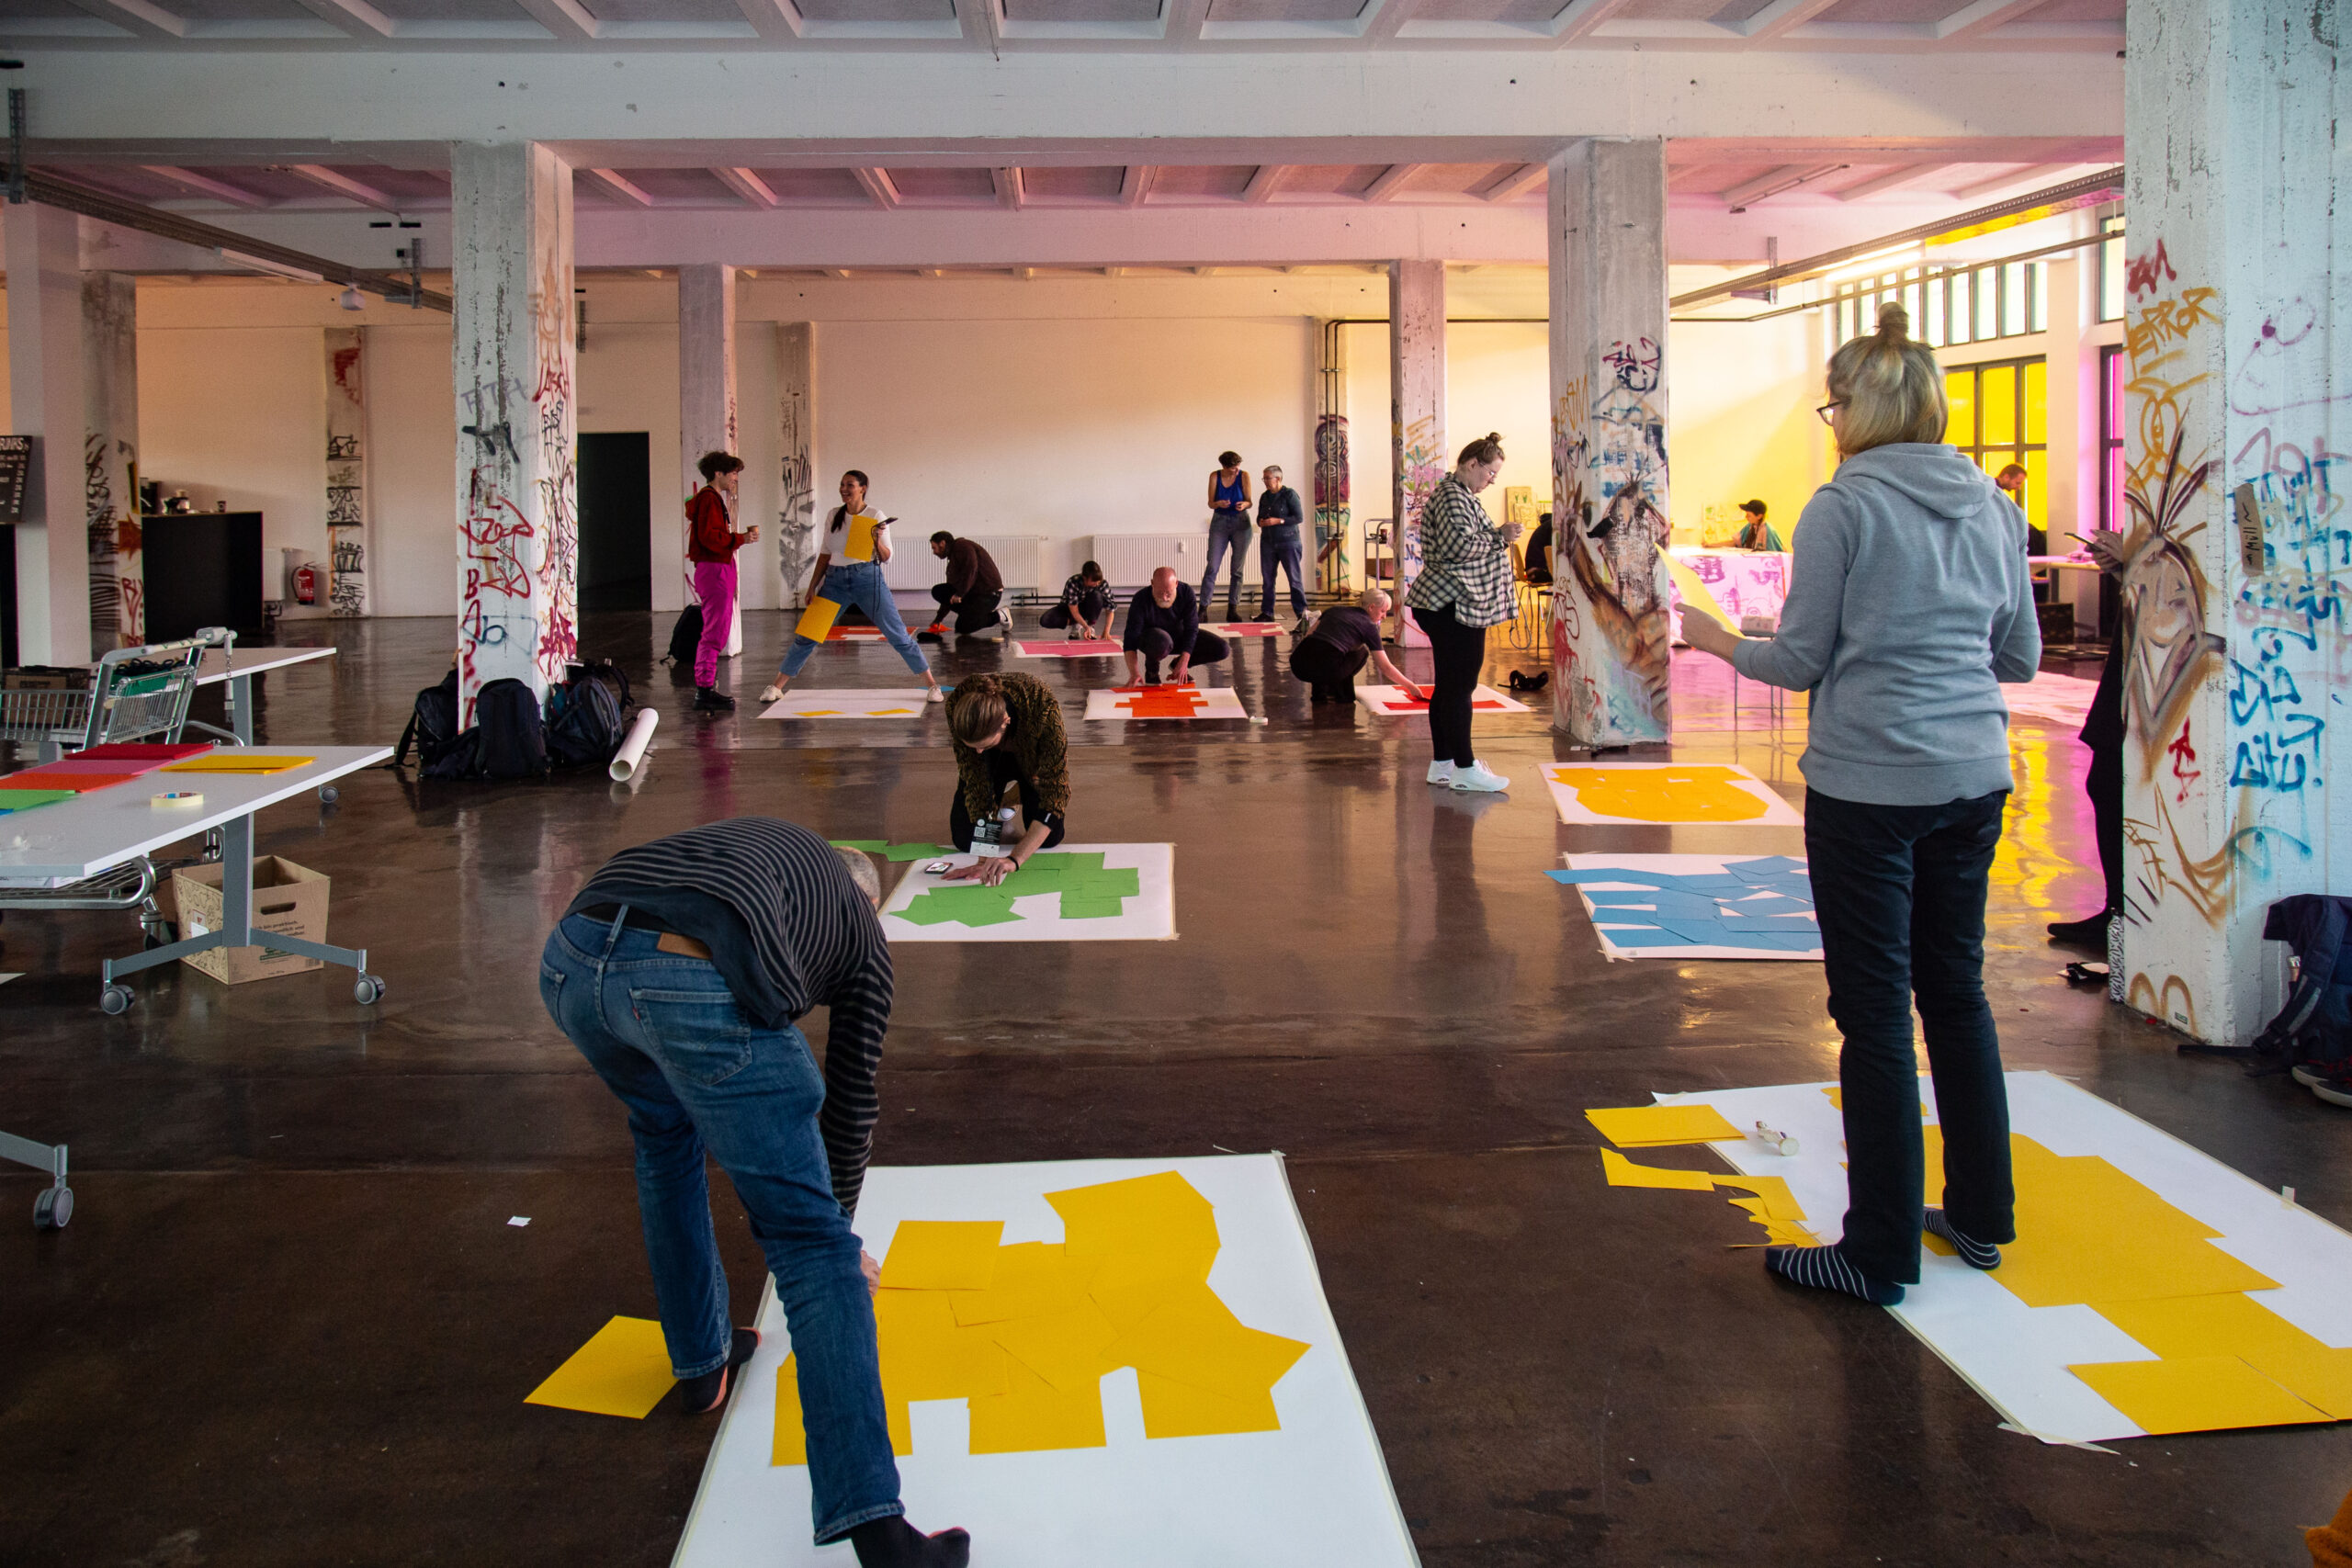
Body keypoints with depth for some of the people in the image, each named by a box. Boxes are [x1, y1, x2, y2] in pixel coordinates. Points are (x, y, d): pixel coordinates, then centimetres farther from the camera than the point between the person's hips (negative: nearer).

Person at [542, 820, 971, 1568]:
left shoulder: (756, 835, 40)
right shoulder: (864, 930, 30)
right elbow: (852, 1098, 35)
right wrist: (839, 1219, 51)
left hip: (573, 958, 5)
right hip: (701, 986, -4)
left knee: (664, 1128, 36)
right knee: (810, 1241, 3)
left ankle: (700, 1359, 43)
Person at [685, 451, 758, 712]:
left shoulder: (713, 498, 20)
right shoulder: (709, 499, -13)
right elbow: (709, 537, -22)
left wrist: (742, 535, 10)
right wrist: (741, 539, -16)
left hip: (719, 570, 11)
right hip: (714, 570, -11)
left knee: (713, 631, 14)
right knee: (715, 632, -11)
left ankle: (704, 688, 19)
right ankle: (705, 689, -10)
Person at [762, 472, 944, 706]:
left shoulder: (875, 517, -1)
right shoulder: (834, 515, 10)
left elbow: (886, 557, -1)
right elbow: (825, 554, 16)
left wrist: (877, 541, -21)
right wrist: (812, 586, 12)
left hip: (867, 579, -3)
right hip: (835, 579, 4)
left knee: (898, 635, -4)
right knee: (806, 635, 2)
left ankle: (931, 685, 5)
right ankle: (776, 686, 10)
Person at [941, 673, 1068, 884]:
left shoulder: (1044, 708, -44)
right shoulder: (957, 705, -37)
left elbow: (1056, 790, -43)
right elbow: (973, 778, -30)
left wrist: (1014, 859, -52)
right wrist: (984, 858, -37)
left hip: (1034, 757, -1)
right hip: (993, 761, 1)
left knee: (1048, 839, -13)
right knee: (964, 839, -11)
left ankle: (1022, 794, 19)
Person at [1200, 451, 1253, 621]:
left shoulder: (1244, 476, -6)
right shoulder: (1215, 477, -5)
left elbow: (1249, 501, -4)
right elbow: (1210, 503, -3)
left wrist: (1244, 505, -27)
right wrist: (1218, 504, -26)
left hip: (1241, 523, 0)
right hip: (1219, 522, 0)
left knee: (1237, 569, 2)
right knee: (1212, 567, -8)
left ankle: (1233, 609, 9)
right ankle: (1203, 607, -6)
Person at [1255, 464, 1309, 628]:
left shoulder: (1289, 494, -7)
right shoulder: (1264, 496, 12)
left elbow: (1299, 517, -11)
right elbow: (1260, 516, 22)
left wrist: (1278, 521, -19)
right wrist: (1260, 522, -2)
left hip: (1288, 541, -6)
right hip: (1268, 542, 6)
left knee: (1294, 578, -7)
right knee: (1267, 579, 5)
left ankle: (1301, 613, -4)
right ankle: (1267, 612, 11)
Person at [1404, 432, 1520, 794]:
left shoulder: (1458, 495, 20)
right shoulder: (1452, 497, -14)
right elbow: (1458, 547, -25)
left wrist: (1498, 537, 17)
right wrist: (1500, 537, -15)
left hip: (1449, 605, 11)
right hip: (1454, 606, -11)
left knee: (1448, 684, 12)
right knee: (1460, 685, -8)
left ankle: (1442, 763, 17)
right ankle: (1464, 769, -6)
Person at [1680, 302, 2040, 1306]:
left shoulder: (1846, 506, -10)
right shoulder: (1993, 506, 8)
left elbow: (1799, 662, -8)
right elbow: (2020, 658, 14)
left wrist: (1714, 639, 9)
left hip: (1868, 782, -6)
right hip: (1974, 779, 7)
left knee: (1875, 1010, 0)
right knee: (1956, 989, 18)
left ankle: (1880, 1254, 7)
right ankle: (1981, 1215, 29)